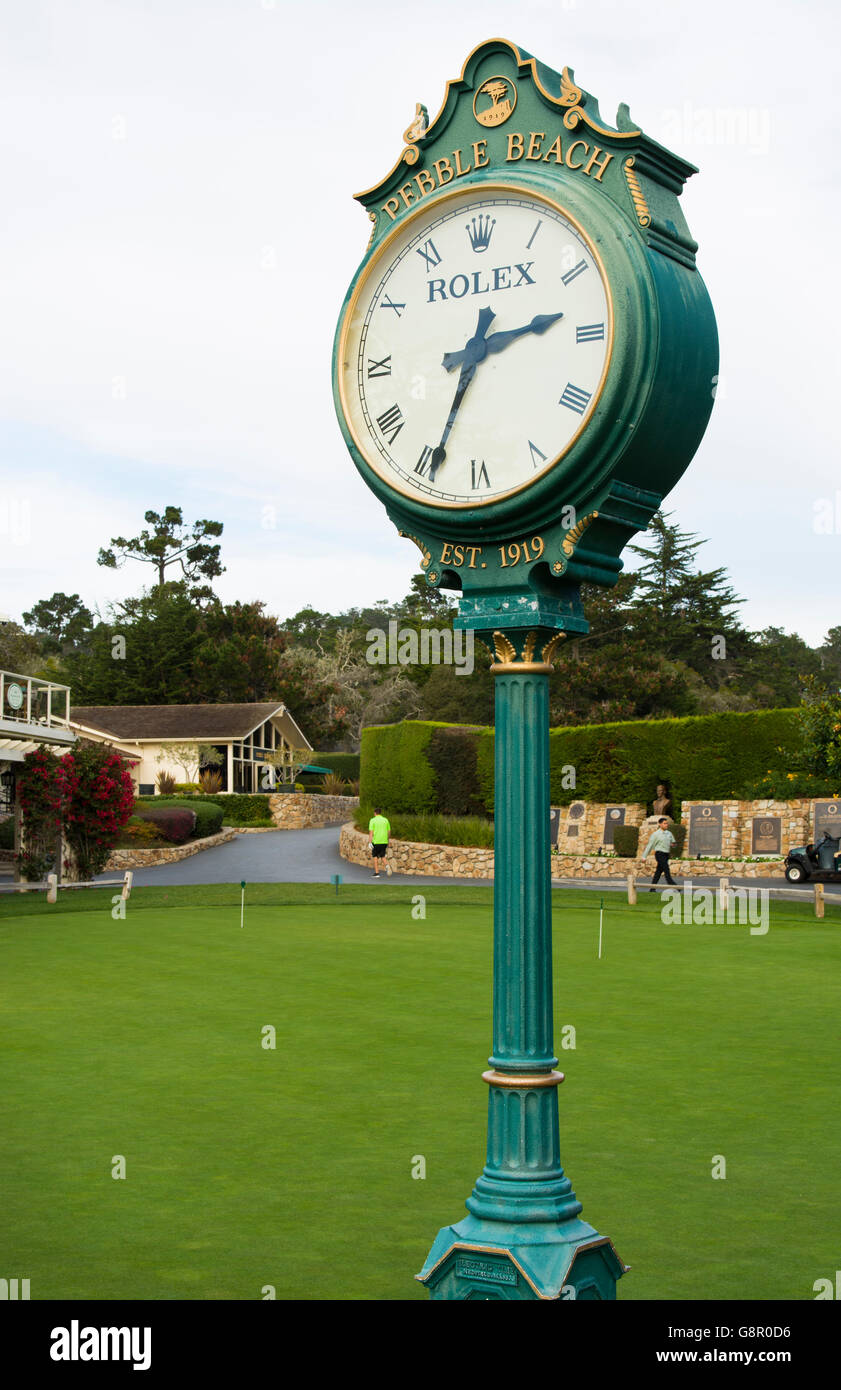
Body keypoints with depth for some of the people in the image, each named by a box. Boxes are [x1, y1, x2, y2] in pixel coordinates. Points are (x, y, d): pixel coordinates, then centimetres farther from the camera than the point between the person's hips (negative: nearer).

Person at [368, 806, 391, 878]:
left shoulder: (372, 820, -3)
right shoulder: (385, 820, 8)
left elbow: (371, 831, -11)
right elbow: (389, 831, 11)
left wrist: (370, 842, -13)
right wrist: (388, 841, 23)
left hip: (376, 841, -3)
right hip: (384, 841, 3)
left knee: (375, 856, 11)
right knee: (382, 856, 15)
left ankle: (376, 873, 8)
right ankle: (387, 865, -15)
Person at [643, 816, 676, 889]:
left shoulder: (669, 833, 12)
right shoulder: (656, 834, -4)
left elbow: (673, 842, 21)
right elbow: (650, 845, -2)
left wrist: (673, 844, -6)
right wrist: (644, 857, 0)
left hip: (666, 854, 6)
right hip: (660, 854, -6)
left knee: (659, 871, 7)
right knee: (666, 870, -15)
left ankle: (652, 888, 13)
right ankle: (672, 886, -17)